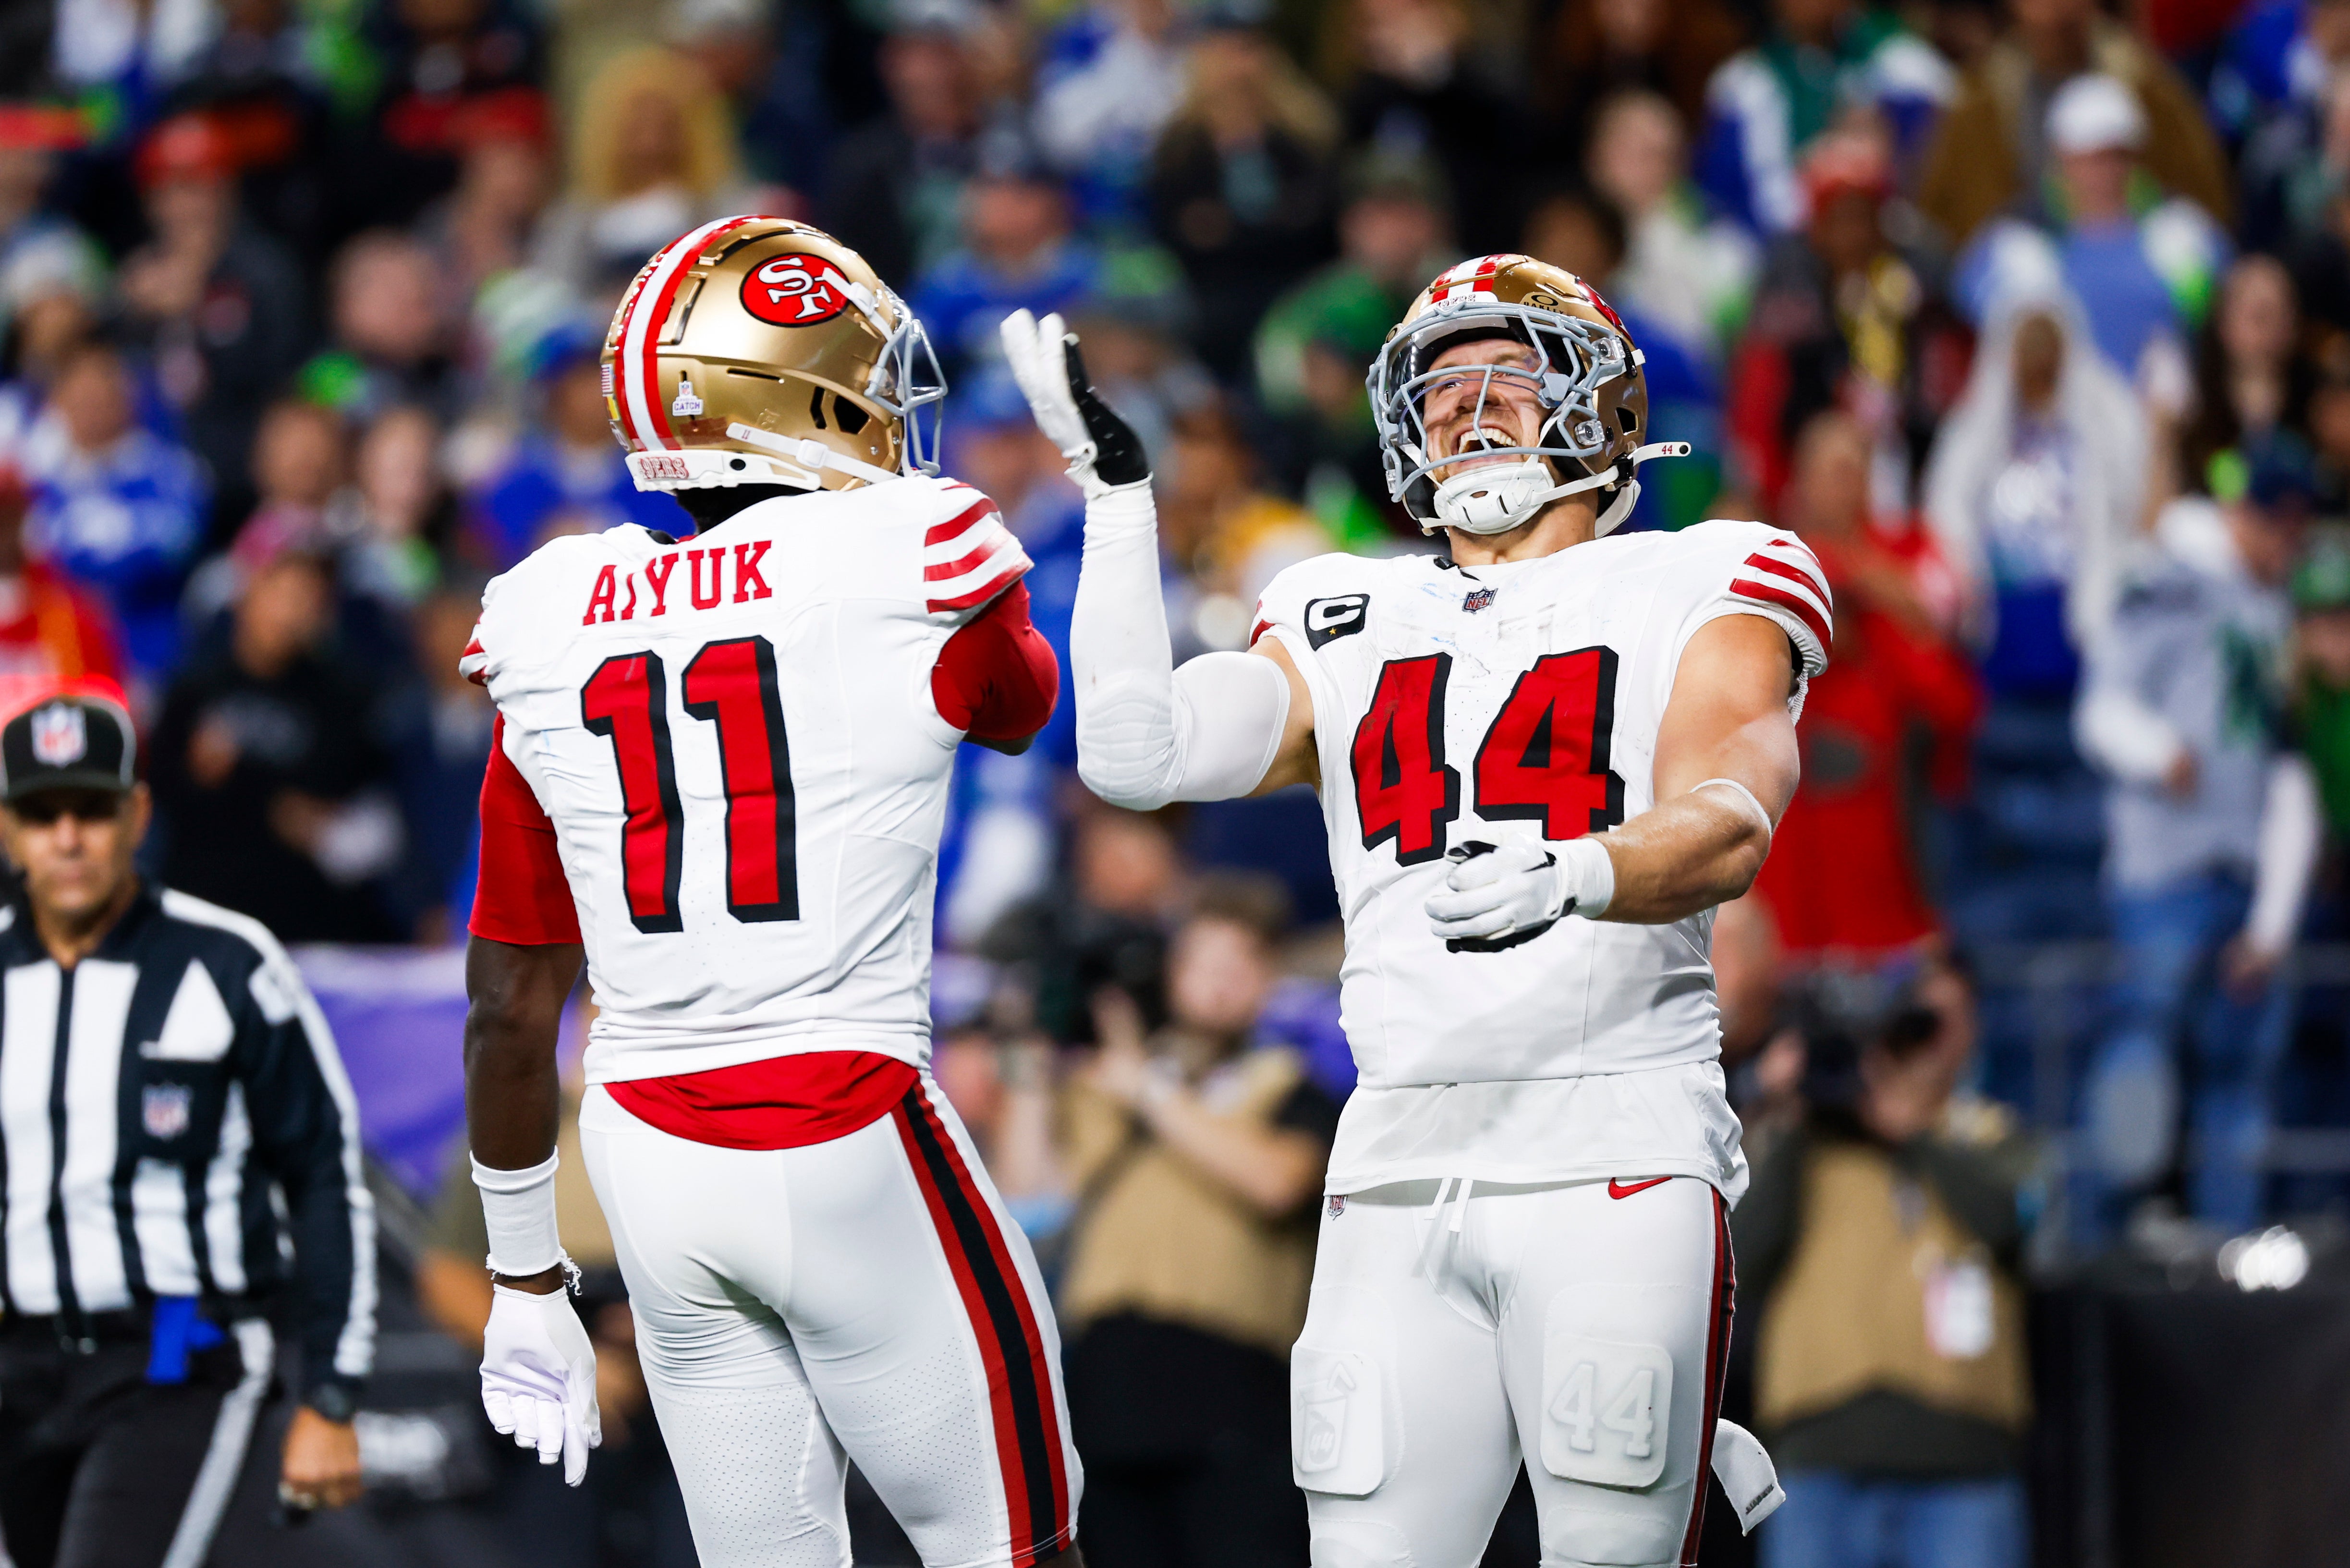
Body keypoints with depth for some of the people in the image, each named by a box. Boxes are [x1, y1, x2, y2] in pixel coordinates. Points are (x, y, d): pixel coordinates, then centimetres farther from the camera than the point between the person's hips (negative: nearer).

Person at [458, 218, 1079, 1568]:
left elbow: (510, 1013, 11)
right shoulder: (911, 572, -6)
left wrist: (529, 1287, 20)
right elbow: (1024, 705, 20)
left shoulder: (551, 638, 8)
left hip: (649, 1153, 5)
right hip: (853, 1142, -5)